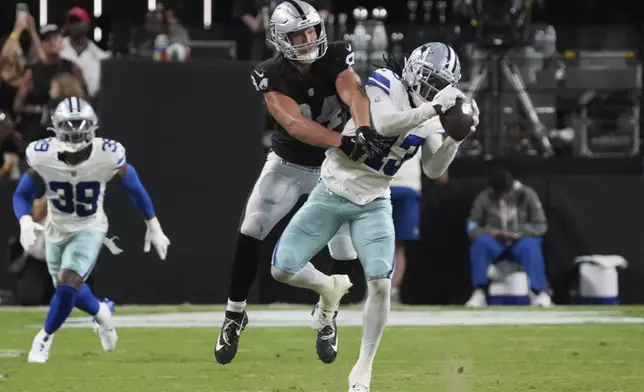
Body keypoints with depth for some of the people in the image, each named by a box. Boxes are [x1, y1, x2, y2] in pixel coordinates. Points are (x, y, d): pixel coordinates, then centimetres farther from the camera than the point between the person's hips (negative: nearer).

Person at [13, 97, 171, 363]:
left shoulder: (108, 156, -25)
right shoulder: (43, 157, -23)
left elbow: (135, 189, -8)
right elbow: (22, 195, -10)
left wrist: (154, 228, 0)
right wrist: (26, 222, -31)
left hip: (89, 230, -3)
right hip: (57, 231, 3)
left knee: (68, 284, -21)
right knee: (69, 289, 18)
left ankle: (45, 337, 4)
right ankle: (101, 314, 51)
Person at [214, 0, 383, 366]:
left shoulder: (335, 59, -17)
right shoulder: (272, 76, -22)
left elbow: (354, 93, -37)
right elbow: (295, 125, -35)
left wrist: (364, 129, -59)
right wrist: (346, 141, -49)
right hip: (288, 165, -1)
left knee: (346, 249, -4)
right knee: (251, 231, -14)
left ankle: (327, 320, 21)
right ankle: (235, 315, 2)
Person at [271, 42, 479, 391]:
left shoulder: (430, 116, 1)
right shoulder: (384, 83, -16)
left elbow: (433, 169, -3)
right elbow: (383, 125, -35)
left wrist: (456, 136, -18)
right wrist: (433, 108, -37)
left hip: (373, 203, 3)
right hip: (333, 192, -3)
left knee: (381, 283, -14)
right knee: (283, 269, -7)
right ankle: (328, 288, 27)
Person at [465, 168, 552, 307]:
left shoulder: (527, 195, -7)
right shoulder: (484, 198, -6)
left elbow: (541, 225, -6)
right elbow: (472, 227, -2)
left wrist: (518, 233, -22)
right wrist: (490, 232, -23)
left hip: (520, 241, -1)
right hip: (495, 243, 1)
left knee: (531, 246, -36)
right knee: (480, 243, -33)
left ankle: (540, 292, -36)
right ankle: (479, 293, -32)